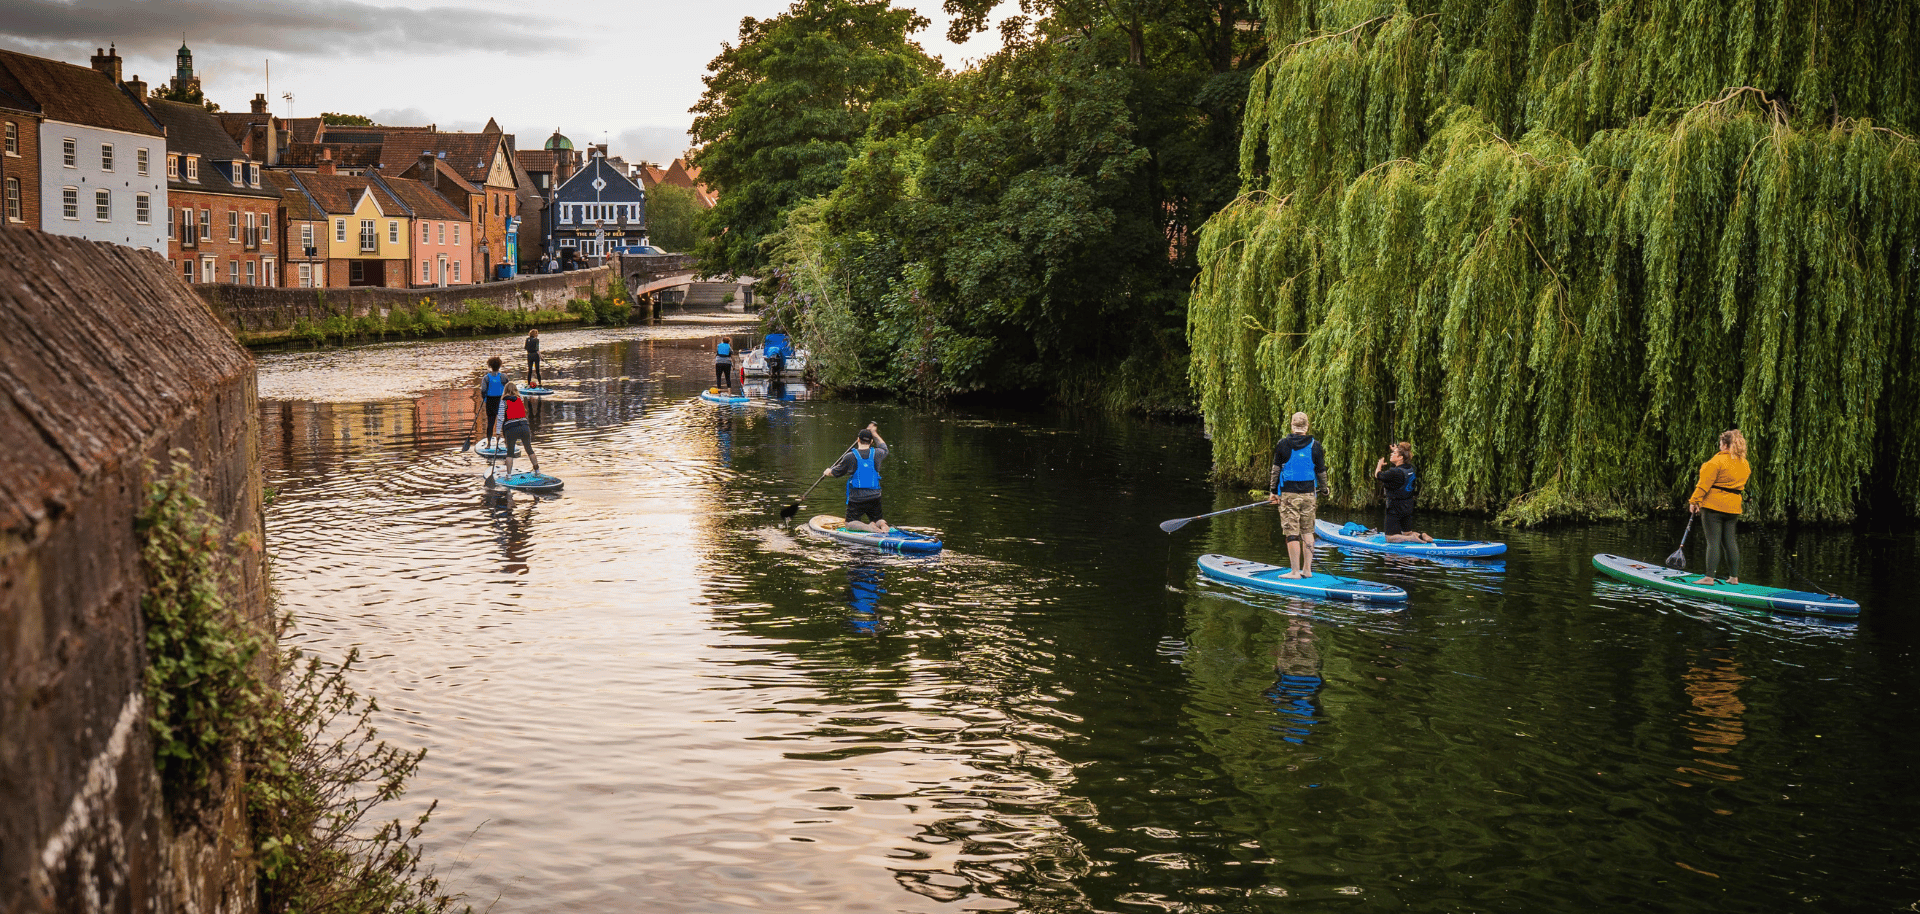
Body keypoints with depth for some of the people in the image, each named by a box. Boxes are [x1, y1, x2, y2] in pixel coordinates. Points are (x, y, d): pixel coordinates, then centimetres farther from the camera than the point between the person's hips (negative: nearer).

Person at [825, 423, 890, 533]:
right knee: (879, 519, 17)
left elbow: (835, 472, 8)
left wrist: (828, 472, 31)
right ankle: (883, 525, -19)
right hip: (874, 498, 3)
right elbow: (884, 448, 28)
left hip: (856, 499, -3)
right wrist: (874, 433, 36)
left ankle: (868, 528, -24)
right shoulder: (876, 454, 1)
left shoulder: (850, 457, -8)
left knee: (850, 524, 5)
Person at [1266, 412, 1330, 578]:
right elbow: (1321, 471, 7)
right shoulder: (1315, 446, 1)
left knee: (1292, 532, -3)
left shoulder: (1283, 444, -2)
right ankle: (1307, 569, 15)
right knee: (1307, 531, 11)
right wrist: (1323, 489, 24)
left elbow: (1276, 470, 1)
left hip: (1289, 494, -2)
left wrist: (1274, 492, 9)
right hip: (1309, 493, 2)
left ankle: (1295, 571, -3)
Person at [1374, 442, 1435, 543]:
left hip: (1395, 509, -8)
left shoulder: (1395, 472, -24)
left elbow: (1377, 475, -9)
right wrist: (1396, 450, 34)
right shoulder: (1411, 468, 0)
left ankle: (1413, 538, -18)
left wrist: (1380, 464, 12)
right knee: (1407, 533, 21)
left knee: (1390, 538, -2)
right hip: (1408, 508, 8)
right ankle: (1421, 536, -2)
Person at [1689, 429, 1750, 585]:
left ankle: (1709, 577, -7)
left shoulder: (1717, 461, -12)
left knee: (1713, 541, -6)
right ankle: (1734, 577, 14)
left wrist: (1694, 501, -11)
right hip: (1733, 507, 7)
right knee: (1729, 541, 12)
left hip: (1713, 506, -7)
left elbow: (1704, 484, -15)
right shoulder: (1745, 464, 11)